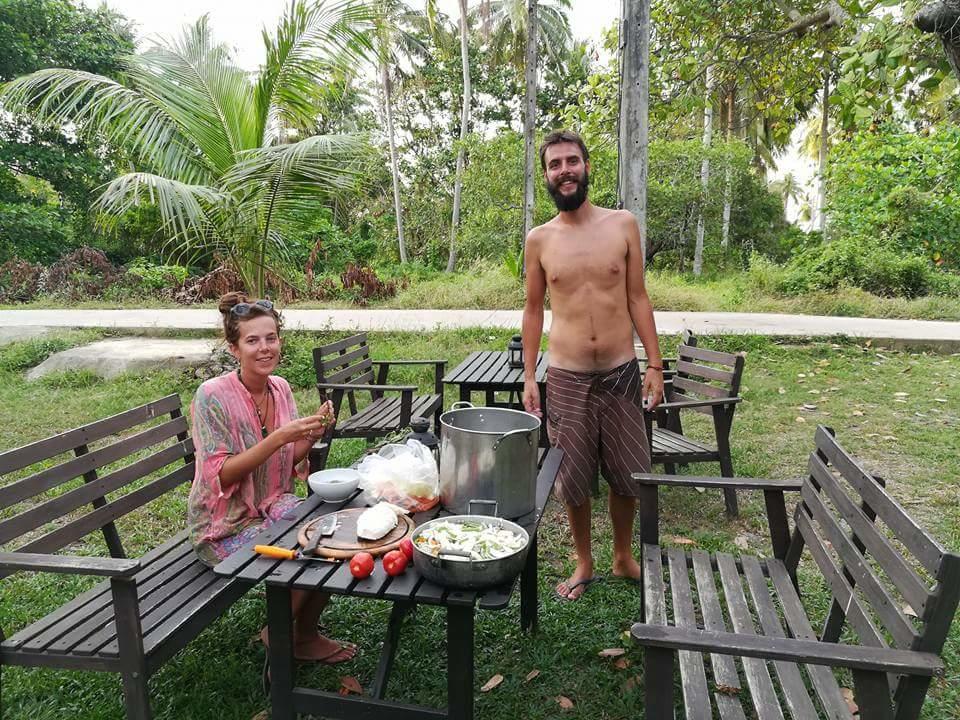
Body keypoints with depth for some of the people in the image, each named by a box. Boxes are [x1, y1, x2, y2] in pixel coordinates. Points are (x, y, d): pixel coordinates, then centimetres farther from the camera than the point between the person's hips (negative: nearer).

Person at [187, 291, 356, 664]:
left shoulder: (281, 388, 0)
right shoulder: (213, 396, -19)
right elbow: (219, 476, -22)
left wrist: (312, 435, -13)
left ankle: (305, 636, 13)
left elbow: (287, 463, 7)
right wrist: (278, 437, -30)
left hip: (272, 504, 6)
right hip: (225, 522, -6)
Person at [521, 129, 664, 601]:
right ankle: (584, 563, 31)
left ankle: (624, 556, 36)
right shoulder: (539, 239, 1)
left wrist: (654, 364, -1)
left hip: (622, 373, 1)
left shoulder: (623, 225, 1)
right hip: (566, 378, 0)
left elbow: (637, 298, 3)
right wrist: (528, 378, 2)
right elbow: (533, 309, 6)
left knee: (627, 475, 11)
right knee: (573, 479, 9)